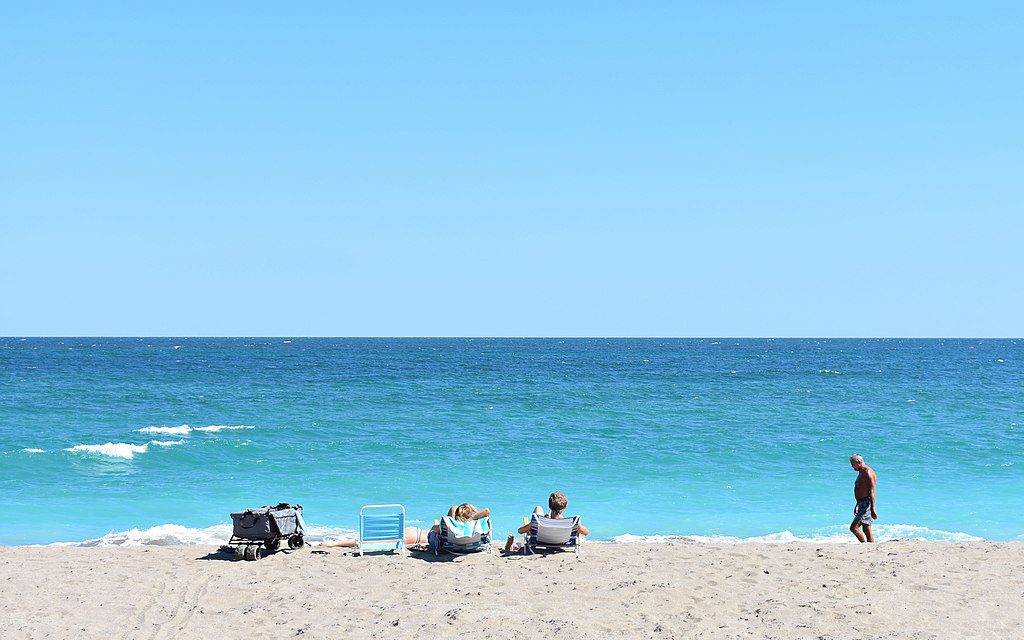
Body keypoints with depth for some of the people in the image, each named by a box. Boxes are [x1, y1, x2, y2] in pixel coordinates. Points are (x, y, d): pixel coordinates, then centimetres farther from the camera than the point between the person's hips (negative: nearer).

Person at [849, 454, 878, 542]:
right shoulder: (861, 473, 18)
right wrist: (857, 505, 33)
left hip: (866, 504, -10)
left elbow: (871, 492, -20)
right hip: (862, 504, 10)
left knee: (853, 527, -17)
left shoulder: (867, 472, -14)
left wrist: (872, 510, -25)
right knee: (867, 531, 8)